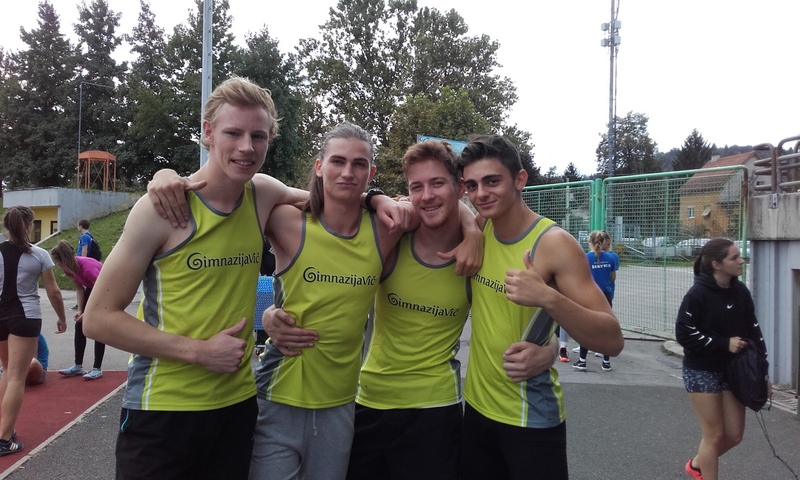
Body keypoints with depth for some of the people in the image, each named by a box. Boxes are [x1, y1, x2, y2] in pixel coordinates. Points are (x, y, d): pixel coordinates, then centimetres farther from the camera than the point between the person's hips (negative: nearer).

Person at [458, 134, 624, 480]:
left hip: (531, 419, -5)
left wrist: (548, 298, -37)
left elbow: (612, 342, -21)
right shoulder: (477, 229, -5)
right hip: (477, 407, 5)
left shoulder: (554, 243, -19)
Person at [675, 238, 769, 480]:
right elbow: (684, 334, -17)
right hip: (702, 371, -6)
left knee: (734, 435, 12)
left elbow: (753, 331, 7)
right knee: (714, 435, 2)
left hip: (733, 370, 6)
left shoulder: (741, 292, -1)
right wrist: (724, 343, -19)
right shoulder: (697, 294, -18)